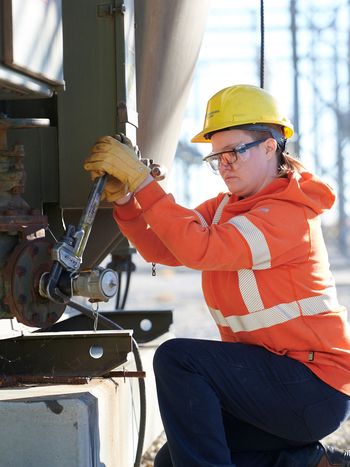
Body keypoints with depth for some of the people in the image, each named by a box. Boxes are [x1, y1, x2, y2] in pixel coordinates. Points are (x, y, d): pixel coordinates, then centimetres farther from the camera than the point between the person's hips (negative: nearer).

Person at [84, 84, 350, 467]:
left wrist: (141, 180, -30)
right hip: (276, 378, 10)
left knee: (178, 359, -23)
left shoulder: (289, 215, -19)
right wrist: (124, 199, -15)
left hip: (316, 388, -10)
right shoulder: (227, 206, 11)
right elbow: (162, 248, 2)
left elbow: (200, 249, -31)